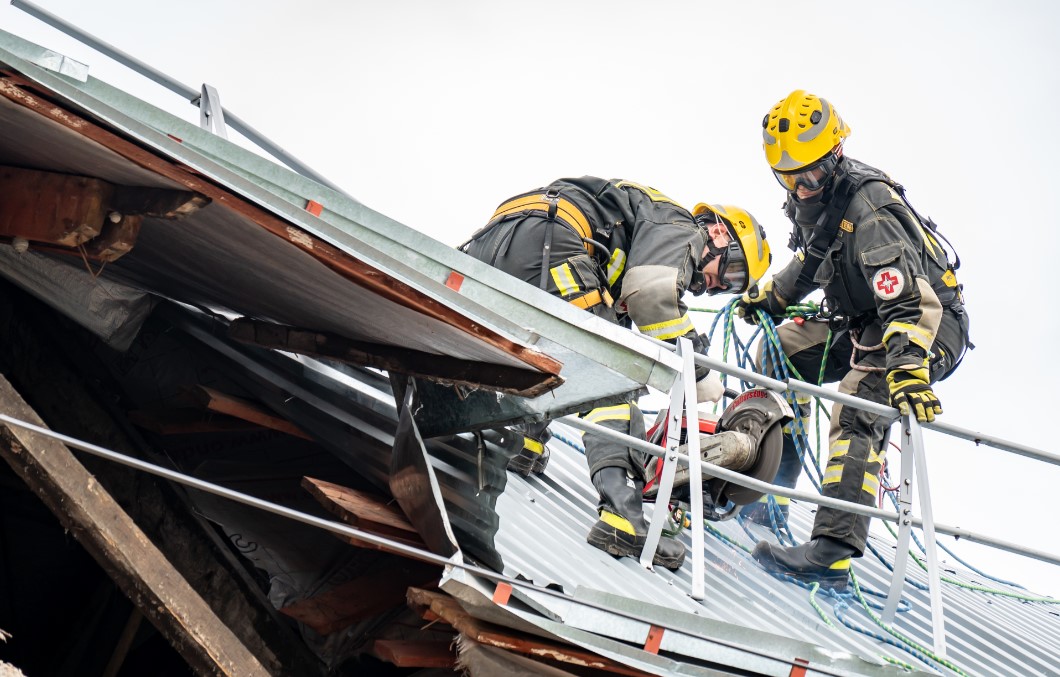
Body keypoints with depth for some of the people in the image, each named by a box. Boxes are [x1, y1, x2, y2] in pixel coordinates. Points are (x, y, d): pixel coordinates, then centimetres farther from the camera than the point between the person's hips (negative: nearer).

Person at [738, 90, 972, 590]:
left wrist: (908, 370, -51)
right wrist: (770, 297, 31)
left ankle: (831, 555, -40)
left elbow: (911, 301, -38)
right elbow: (813, 259, 24)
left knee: (856, 414, -29)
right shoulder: (816, 199, 0)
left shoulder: (868, 210, -29)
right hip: (864, 322, 10)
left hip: (929, 328, -10)